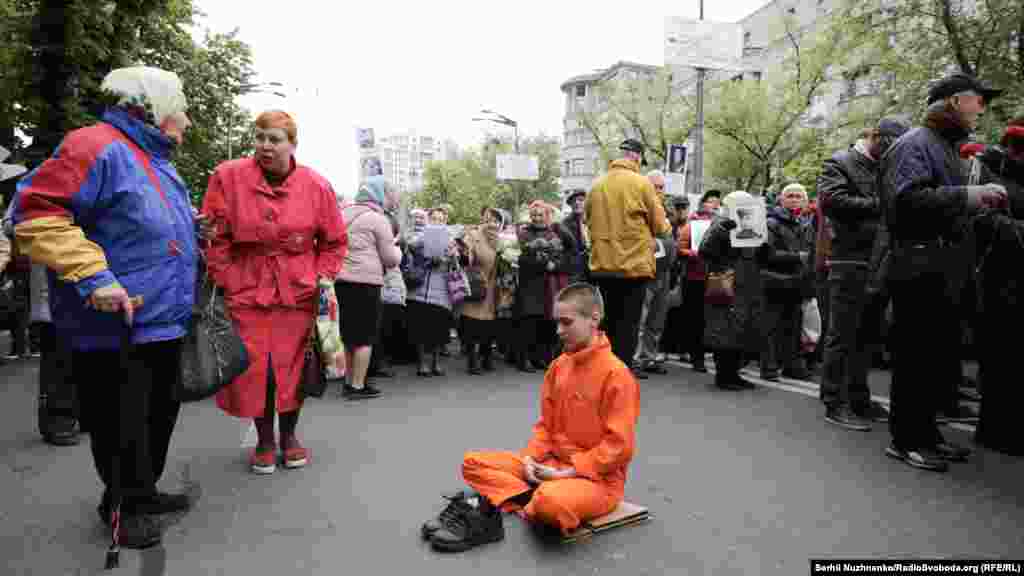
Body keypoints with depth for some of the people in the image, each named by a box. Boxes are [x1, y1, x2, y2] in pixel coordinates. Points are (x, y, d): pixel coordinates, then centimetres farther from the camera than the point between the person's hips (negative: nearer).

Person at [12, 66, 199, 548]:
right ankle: (122, 507, 22)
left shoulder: (157, 163, 17)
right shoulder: (99, 146, -15)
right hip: (116, 329, -10)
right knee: (121, 426, 5)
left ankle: (144, 491, 37)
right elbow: (36, 212, -23)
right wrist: (92, 276, -27)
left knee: (159, 415, 19)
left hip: (163, 324, 10)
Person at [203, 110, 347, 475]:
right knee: (254, 368, 2)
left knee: (293, 366, 8)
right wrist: (224, 281, -4)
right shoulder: (228, 176, -6)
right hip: (247, 291, 0)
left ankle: (289, 436, 28)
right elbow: (215, 236, -2)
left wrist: (324, 276, -2)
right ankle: (264, 439, 24)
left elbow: (334, 241, 7)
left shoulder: (317, 186, -3)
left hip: (299, 292, 1)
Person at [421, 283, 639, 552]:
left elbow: (620, 447, -20)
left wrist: (566, 473, -18)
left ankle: (489, 510, -16)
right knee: (474, 463, -1)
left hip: (597, 477, -7)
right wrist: (531, 458, -7)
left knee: (551, 500, -40)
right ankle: (532, 499, -20)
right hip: (551, 463, 8)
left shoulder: (616, 373, -18)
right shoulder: (558, 365, 5)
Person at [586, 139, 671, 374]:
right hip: (634, 264, -5)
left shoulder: (597, 185, 3)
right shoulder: (641, 183, -8)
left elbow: (588, 221, 11)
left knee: (608, 322, 17)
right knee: (628, 324, 3)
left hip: (602, 266, 5)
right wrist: (667, 227, 17)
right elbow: (660, 226, -4)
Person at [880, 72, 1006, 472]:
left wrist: (979, 204, 14)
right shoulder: (914, 143, -7)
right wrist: (969, 195, -22)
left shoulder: (947, 147, 24)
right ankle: (905, 439, 2)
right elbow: (906, 198, -23)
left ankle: (926, 431, 24)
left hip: (944, 270, 10)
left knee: (939, 355, 13)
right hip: (919, 268, -10)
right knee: (915, 354, -6)